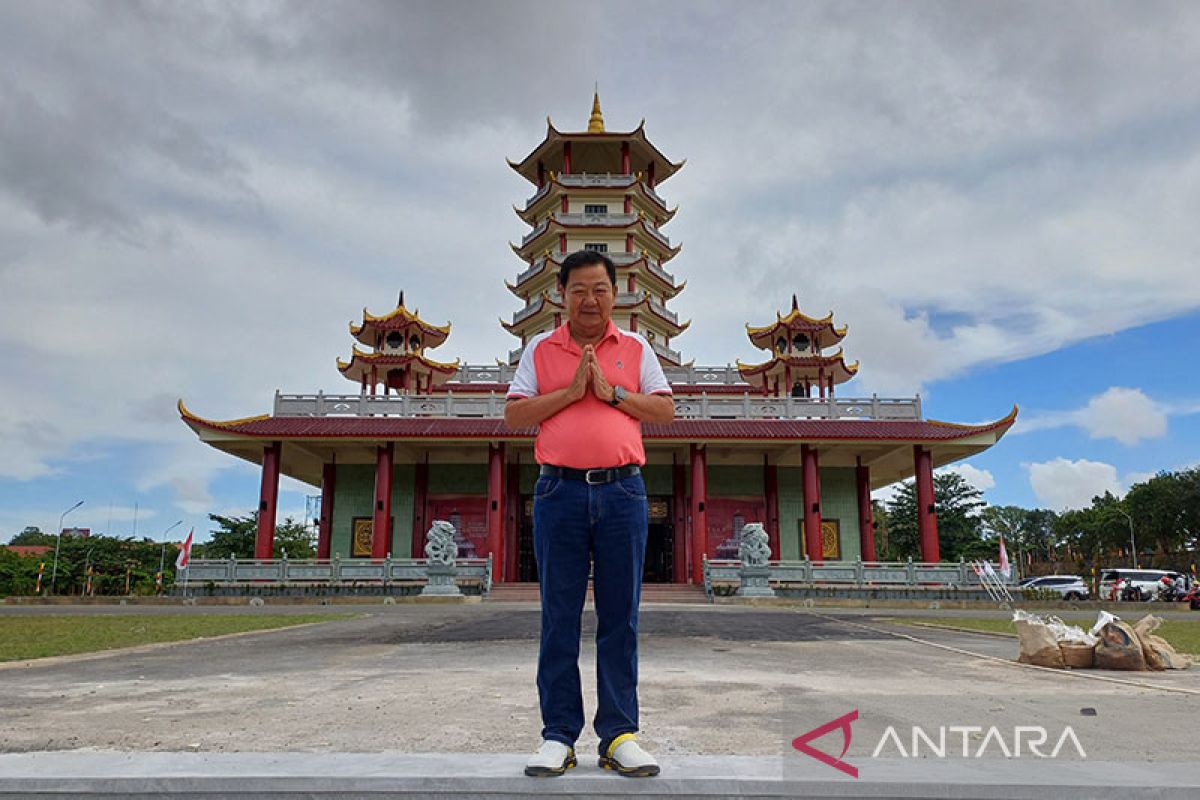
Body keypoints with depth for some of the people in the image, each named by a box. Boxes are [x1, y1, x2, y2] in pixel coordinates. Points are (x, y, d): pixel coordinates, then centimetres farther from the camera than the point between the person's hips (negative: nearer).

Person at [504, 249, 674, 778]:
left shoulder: (636, 349, 14)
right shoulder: (540, 349, 13)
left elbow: (666, 410, 7)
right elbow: (514, 414, 4)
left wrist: (611, 392, -5)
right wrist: (571, 391, -6)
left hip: (622, 490, 1)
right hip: (559, 490, 0)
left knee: (620, 617, 2)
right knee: (559, 616, 2)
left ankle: (619, 734, 10)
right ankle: (558, 735, 10)